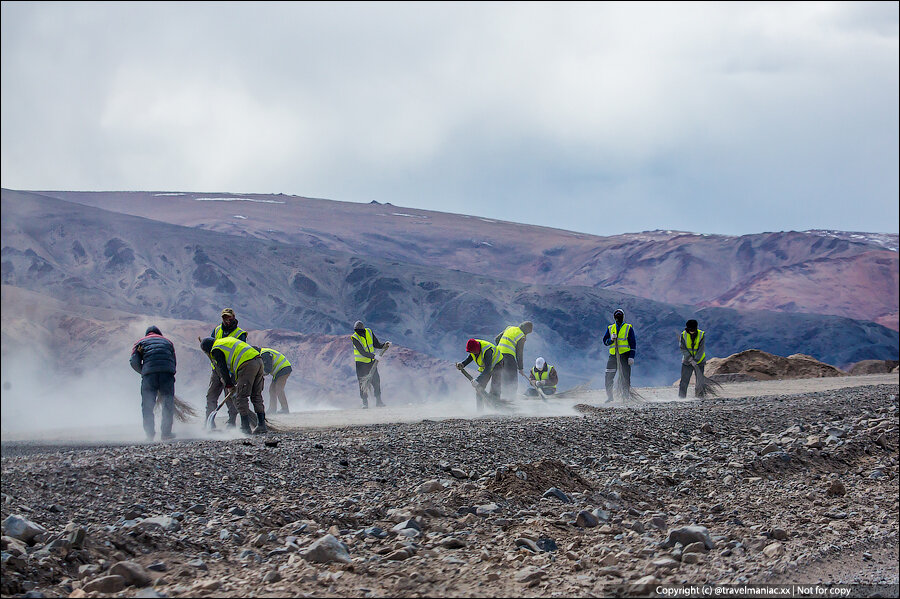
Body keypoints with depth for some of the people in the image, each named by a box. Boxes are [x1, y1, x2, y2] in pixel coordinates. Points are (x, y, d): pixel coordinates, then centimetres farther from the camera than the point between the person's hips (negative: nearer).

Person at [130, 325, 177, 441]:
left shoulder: (140, 342, 24)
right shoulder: (167, 341, 31)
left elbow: (134, 362, 9)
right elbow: (174, 361, 25)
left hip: (149, 372, -1)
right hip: (167, 372, 1)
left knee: (147, 405, 7)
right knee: (168, 404, 10)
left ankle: (150, 434, 5)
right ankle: (166, 433, 9)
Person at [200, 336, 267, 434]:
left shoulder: (216, 350, 5)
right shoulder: (228, 340, 30)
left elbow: (223, 369, 3)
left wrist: (229, 385, 13)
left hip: (247, 365, -8)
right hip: (258, 360, 8)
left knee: (241, 397, -1)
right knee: (257, 396, 13)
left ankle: (245, 428, -2)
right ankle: (261, 425, 11)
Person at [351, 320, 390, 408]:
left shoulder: (369, 333, -5)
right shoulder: (355, 338, -19)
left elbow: (377, 345, 5)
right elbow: (362, 352, -27)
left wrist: (384, 345, -14)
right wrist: (374, 356, -37)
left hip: (372, 361, 4)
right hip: (361, 362, -4)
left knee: (376, 381, 2)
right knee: (363, 384, -5)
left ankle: (378, 401, 12)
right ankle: (365, 403, 1)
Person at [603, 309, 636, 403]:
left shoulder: (628, 328, 5)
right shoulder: (610, 328, 14)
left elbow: (633, 344, 2)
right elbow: (605, 341, 12)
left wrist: (631, 356, -7)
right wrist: (611, 339, -10)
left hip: (624, 355, -3)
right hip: (613, 355, 3)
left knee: (625, 377, -5)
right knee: (608, 377, -3)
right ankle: (609, 396, 8)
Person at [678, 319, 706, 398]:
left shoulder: (702, 335, -13)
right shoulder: (684, 334, -10)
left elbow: (701, 349, -16)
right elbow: (682, 348, -11)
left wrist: (696, 360, -25)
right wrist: (690, 359, -21)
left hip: (699, 361, 0)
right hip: (687, 361, 0)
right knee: (684, 381, -4)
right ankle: (681, 397, 3)